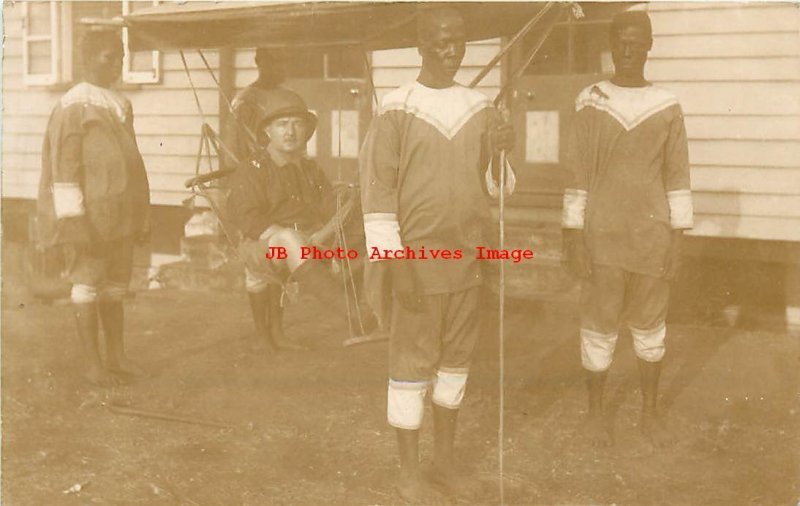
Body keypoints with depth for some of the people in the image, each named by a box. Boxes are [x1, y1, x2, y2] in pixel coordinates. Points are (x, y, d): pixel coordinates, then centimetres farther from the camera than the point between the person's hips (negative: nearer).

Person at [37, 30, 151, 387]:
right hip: (92, 214, -7)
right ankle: (93, 364, 11)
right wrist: (73, 220, -16)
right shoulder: (73, 106, -10)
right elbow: (63, 167, -12)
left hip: (121, 215, 7)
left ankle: (116, 357, 23)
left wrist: (140, 216, 16)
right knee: (88, 286, 2)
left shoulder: (121, 105, 12)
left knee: (115, 287, 13)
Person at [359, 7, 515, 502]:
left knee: (457, 358, 13)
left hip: (467, 256, 5)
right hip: (418, 257, -5)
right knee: (413, 363, 2)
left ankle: (446, 458, 28)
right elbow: (378, 184, -11)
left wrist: (505, 152, -8)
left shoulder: (480, 107, 7)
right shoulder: (398, 109, -8)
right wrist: (394, 260, -15)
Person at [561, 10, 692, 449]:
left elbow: (677, 177, 5)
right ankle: (595, 412, 19)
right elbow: (577, 176, -1)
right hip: (602, 236, -1)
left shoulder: (667, 108, 4)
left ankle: (650, 412, 24)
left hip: (652, 236, 2)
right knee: (599, 326, 5)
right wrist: (573, 238, -5)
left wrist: (677, 238, 1)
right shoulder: (591, 104, 0)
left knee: (650, 326, 9)